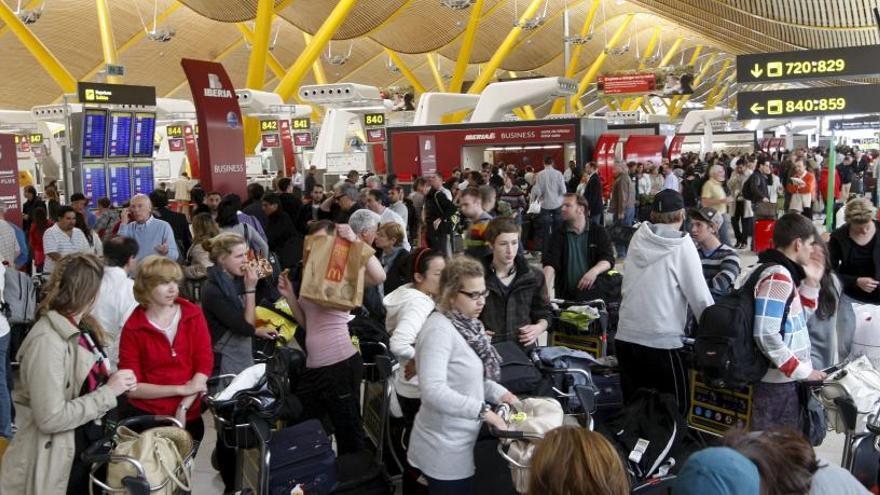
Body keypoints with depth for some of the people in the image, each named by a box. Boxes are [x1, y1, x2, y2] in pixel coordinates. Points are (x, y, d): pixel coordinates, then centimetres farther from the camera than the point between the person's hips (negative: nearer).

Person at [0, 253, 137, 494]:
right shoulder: (47, 341, -24)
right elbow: (51, 418, -27)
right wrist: (109, 391, -21)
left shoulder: (79, 327, 3)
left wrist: (115, 381, -4)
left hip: (88, 443, 8)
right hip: (56, 459, -8)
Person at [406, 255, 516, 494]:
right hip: (444, 451, -9)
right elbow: (433, 390, -32)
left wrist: (499, 392, 2)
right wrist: (482, 410, -29)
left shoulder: (466, 324, 5)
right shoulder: (439, 330, -23)